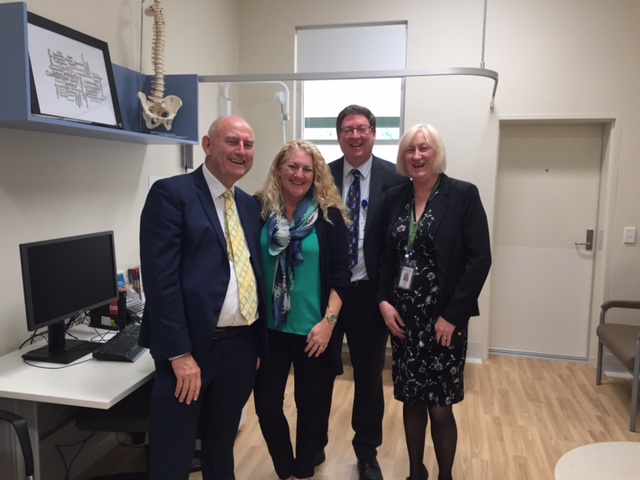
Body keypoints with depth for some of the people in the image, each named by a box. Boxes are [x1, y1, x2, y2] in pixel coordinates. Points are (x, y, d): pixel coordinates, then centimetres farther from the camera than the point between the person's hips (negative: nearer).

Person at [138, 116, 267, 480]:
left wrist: (259, 344, 11)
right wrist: (179, 353, -18)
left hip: (242, 346, 6)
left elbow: (255, 275, 13)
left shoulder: (250, 205, 12)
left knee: (222, 449, 22)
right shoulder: (171, 193, -7)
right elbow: (160, 278, -14)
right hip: (192, 346, -5)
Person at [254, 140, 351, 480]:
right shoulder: (260, 209, -2)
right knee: (266, 405, 7)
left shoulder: (329, 215, -4)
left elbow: (339, 273, -5)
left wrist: (328, 321, -12)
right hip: (270, 327, 2)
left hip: (313, 328, -1)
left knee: (311, 404, 13)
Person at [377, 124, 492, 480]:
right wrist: (384, 301, -4)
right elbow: (386, 256, 9)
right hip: (403, 317, 4)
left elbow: (479, 260, -11)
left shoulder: (463, 194, -7)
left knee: (440, 407, 4)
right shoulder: (395, 198, 6)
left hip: (444, 318, -4)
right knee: (411, 401, 14)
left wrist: (452, 315, -14)